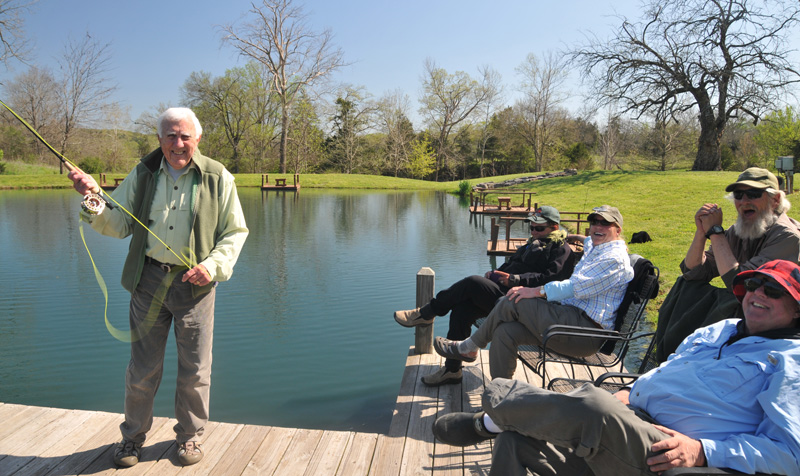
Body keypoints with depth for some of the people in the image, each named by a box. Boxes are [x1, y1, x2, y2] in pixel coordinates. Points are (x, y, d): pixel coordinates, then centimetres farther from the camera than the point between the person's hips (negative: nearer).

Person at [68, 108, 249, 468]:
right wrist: (95, 198, -15)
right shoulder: (143, 174, 6)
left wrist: (214, 265, -15)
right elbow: (119, 225, 4)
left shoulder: (217, 178, -2)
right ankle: (133, 435, 32)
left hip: (194, 283, -2)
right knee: (142, 366, 11)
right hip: (148, 280, 2)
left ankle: (190, 436, 30)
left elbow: (235, 232, 1)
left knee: (194, 369, 8)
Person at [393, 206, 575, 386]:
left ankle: (426, 313, -10)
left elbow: (549, 278, -15)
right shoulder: (534, 243, 29)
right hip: (502, 292, 9)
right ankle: (452, 369, -4)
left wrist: (515, 280, -22)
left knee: (473, 282, -26)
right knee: (461, 310, -12)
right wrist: (495, 273, 10)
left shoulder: (562, 250, 0)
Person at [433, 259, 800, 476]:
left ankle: (490, 419, -12)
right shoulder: (718, 330, 25)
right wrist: (631, 391, 14)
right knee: (516, 437, -12)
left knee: (592, 405, -37)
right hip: (630, 426, 8)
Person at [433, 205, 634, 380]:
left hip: (585, 333, -10)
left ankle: (468, 348, 0)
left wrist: (536, 291, -17)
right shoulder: (593, 249, 23)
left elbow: (576, 287, -17)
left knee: (511, 303, -17)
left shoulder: (615, 258, -8)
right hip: (571, 317, 10)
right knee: (505, 332, -11)